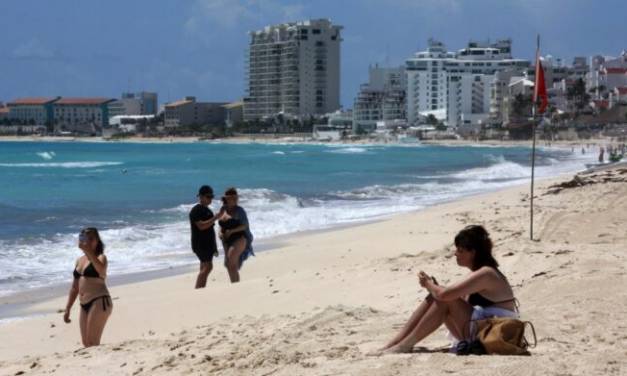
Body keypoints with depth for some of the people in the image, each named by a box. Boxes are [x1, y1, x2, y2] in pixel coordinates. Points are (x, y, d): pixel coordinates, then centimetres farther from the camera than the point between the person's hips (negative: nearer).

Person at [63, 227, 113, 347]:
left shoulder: (100, 257, -2)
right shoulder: (80, 260, 18)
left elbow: (102, 270, -27)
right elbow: (75, 287, 22)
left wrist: (88, 251, -31)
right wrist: (67, 309, 18)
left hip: (99, 302, -8)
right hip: (84, 305, 8)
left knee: (93, 343, -13)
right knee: (86, 344, 6)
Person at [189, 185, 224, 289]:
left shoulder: (208, 210, 16)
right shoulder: (196, 210, -12)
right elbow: (201, 226, -25)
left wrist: (215, 247, 21)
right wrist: (216, 217, -26)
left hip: (208, 244, 9)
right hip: (200, 244, -9)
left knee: (204, 268, 8)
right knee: (207, 267, -16)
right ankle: (197, 290, -16)